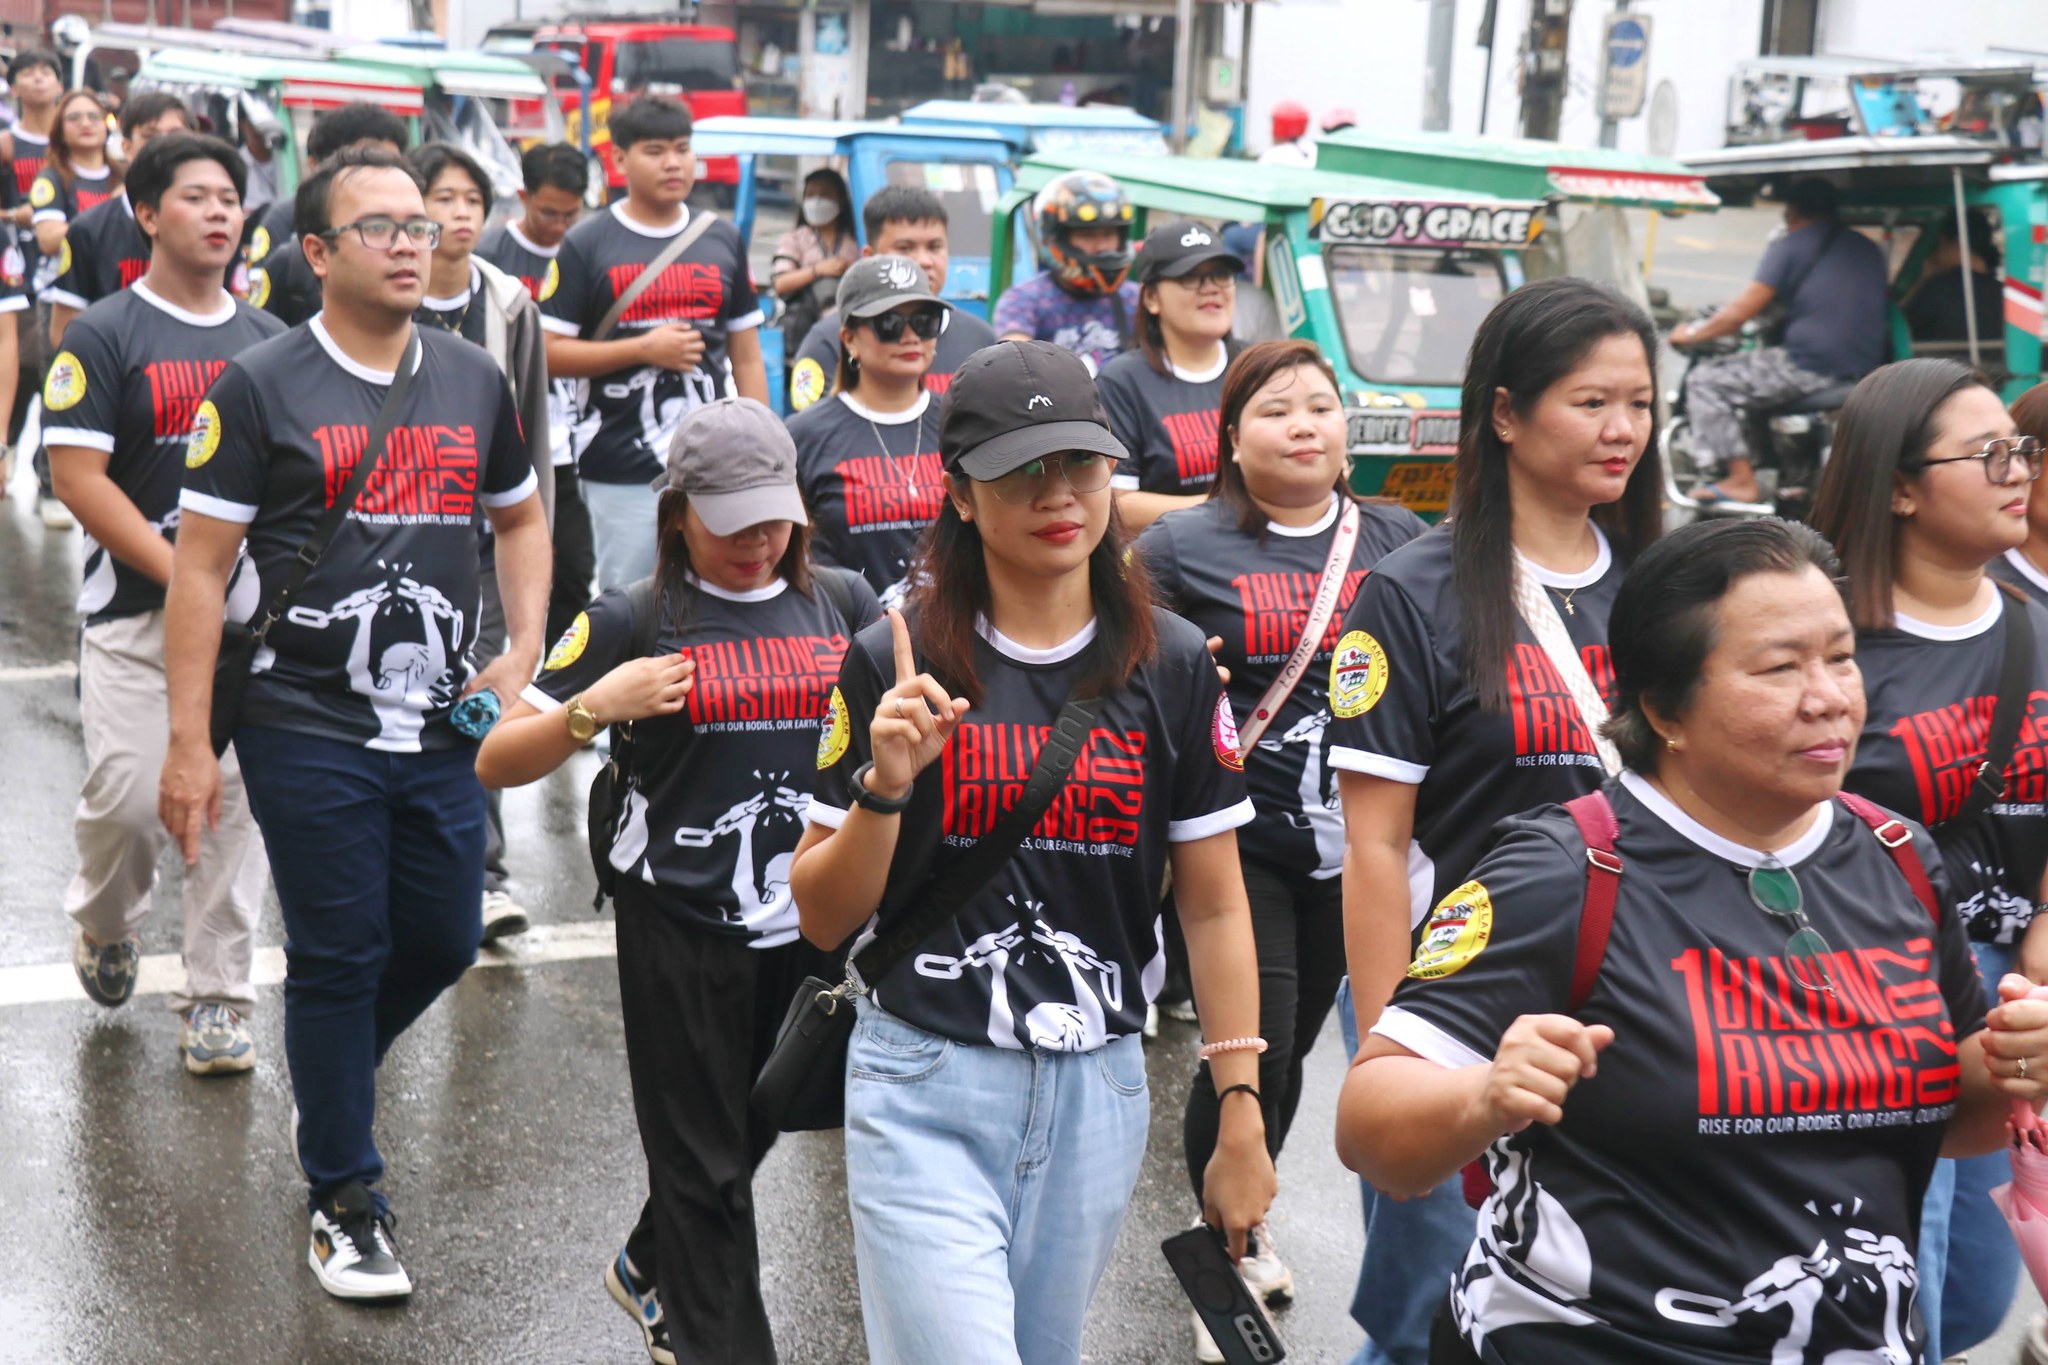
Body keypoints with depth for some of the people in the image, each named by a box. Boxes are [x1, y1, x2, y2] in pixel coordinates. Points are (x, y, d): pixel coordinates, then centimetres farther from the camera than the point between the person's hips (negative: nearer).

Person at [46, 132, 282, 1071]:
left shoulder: (269, 340, 11)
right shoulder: (104, 336, -3)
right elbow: (78, 475, -10)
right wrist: (183, 576, -16)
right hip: (134, 610, -3)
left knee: (235, 799, 1)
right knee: (128, 796, -6)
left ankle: (218, 996, 12)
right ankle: (104, 925, 26)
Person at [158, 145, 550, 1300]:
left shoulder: (475, 382, 9)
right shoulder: (262, 389, -6)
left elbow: (522, 520, 22)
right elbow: (201, 568, -7)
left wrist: (523, 654, 7)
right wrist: (190, 743, -11)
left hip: (443, 728, 5)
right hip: (309, 732, -4)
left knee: (444, 941, 12)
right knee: (340, 956, 3)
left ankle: (334, 1080, 43)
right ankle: (345, 1202, 18)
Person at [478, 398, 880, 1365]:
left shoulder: (842, 608, 3)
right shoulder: (634, 623, -6)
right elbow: (496, 763, -6)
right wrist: (594, 706, -22)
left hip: (806, 924, 4)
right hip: (682, 930, -4)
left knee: (750, 1130, 21)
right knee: (703, 1162, 5)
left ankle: (652, 1272, 47)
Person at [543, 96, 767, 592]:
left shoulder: (723, 241, 13)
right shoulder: (587, 244, 2)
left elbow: (747, 358, 15)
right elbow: (549, 354, -3)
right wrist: (644, 349, -12)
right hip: (622, 475, -3)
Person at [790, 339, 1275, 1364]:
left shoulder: (1174, 666, 2)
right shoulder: (896, 665, -3)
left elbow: (1214, 906, 4)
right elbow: (823, 921, 0)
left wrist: (1241, 1114, 1)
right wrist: (883, 788, -18)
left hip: (1097, 1089, 3)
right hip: (923, 1091, -2)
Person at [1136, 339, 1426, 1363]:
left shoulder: (1399, 541, 7)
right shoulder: (1183, 548, -3)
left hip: (1357, 844, 4)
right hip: (1238, 843, -4)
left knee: (1293, 1047, 15)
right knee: (1250, 1054, -7)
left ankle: (1246, 1225, 38)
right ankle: (1226, 1260, 13)